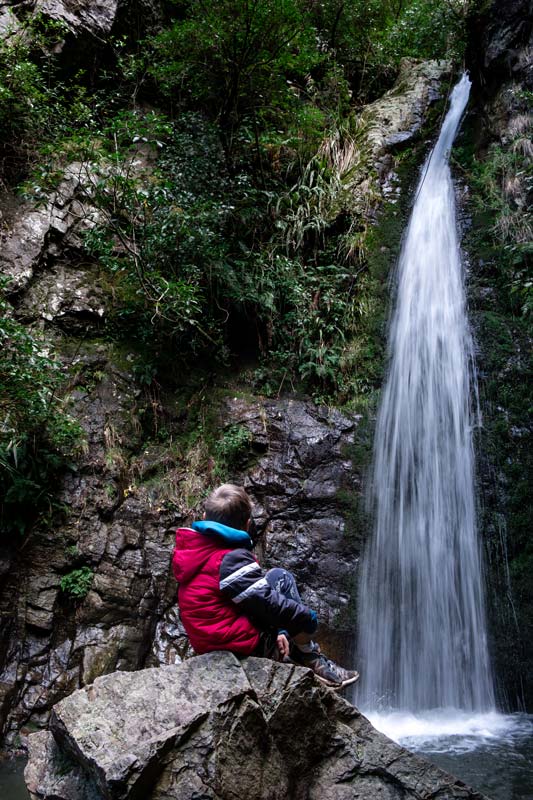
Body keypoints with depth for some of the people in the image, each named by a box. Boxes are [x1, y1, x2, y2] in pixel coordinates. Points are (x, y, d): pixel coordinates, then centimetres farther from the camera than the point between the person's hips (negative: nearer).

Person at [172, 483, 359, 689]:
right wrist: (307, 617, -2)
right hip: (245, 646, -9)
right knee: (280, 577, -2)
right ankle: (312, 659, 6)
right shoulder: (233, 560, -19)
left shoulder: (191, 548, 9)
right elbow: (266, 603, -20)